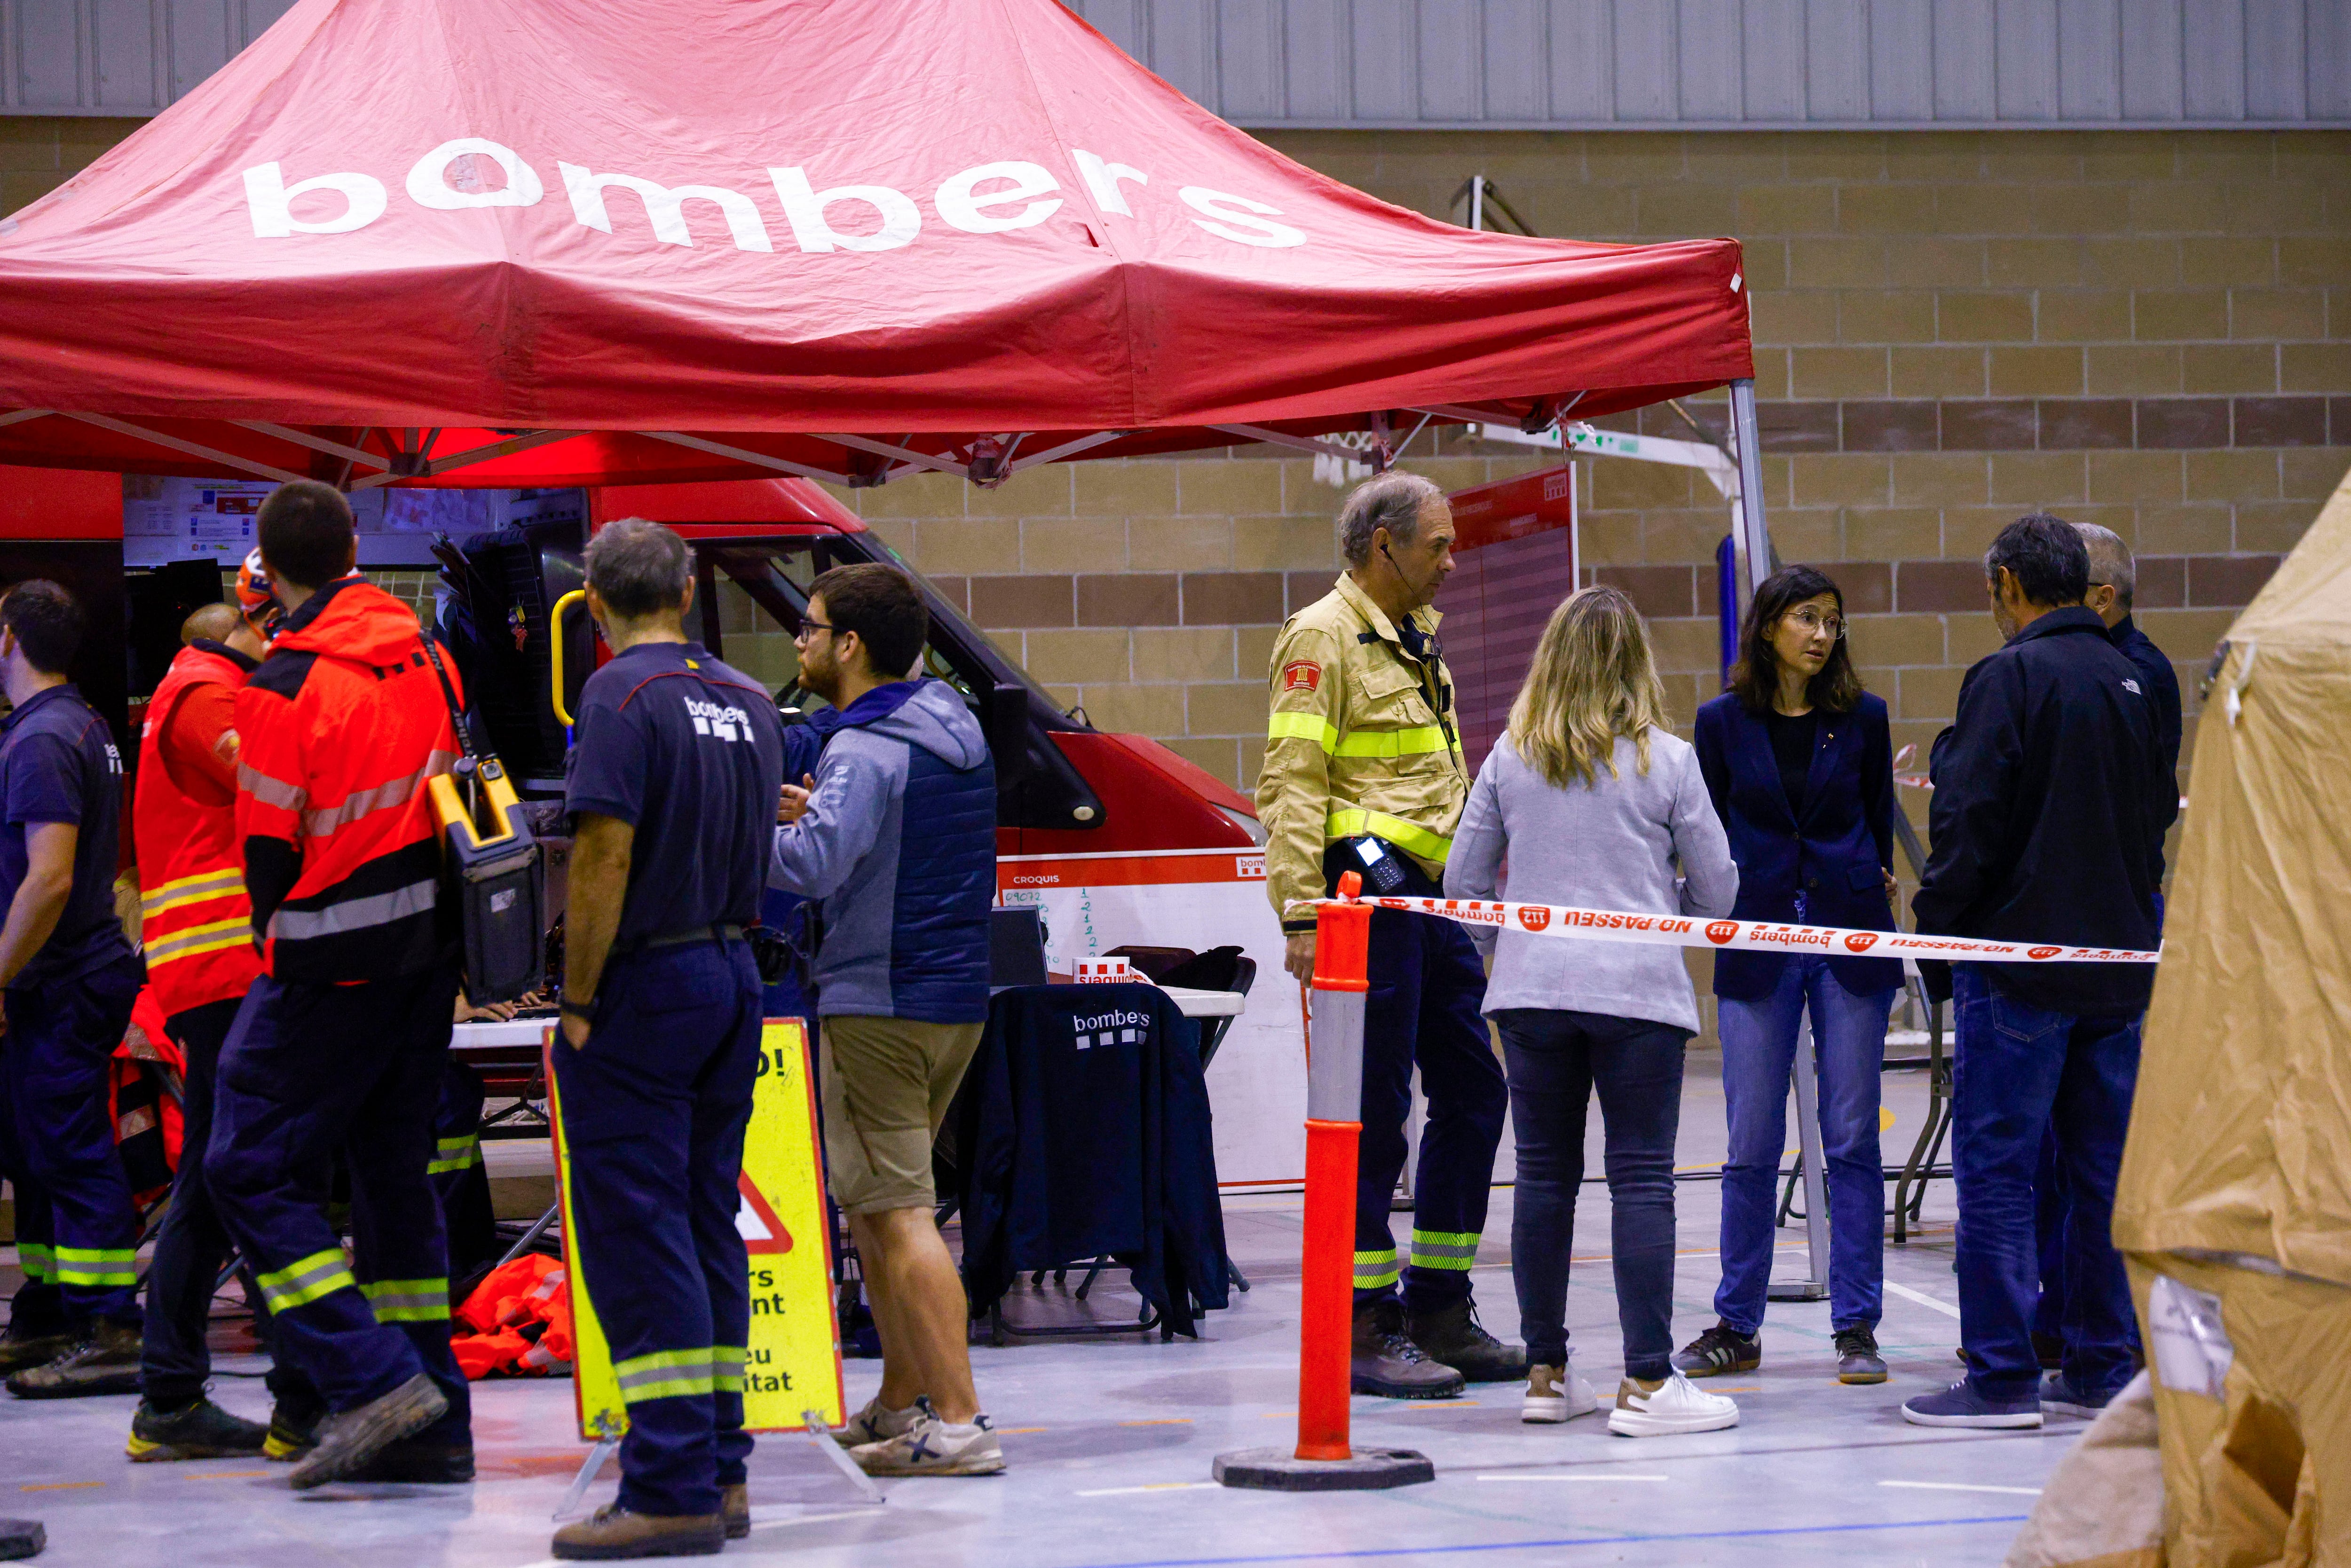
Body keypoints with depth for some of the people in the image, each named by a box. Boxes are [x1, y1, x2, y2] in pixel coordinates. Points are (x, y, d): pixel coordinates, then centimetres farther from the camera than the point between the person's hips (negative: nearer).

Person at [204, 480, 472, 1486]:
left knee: (252, 1168, 0)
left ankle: (373, 1380, -13)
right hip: (433, 948, 7)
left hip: (335, 967, -7)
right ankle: (435, 1428, 14)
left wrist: (277, 940, 6)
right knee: (393, 1170, 14)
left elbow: (269, 846, -11)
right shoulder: (423, 655, 5)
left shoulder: (286, 687, -15)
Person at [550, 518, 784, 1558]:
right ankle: (720, 1469, 14)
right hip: (735, 978, 7)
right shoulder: (748, 703, 10)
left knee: (636, 1234, -6)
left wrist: (577, 1003, -13)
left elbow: (604, 858, -18)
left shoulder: (623, 696, -13)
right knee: (708, 1227, 12)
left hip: (644, 985, -7)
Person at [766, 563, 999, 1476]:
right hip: (956, 998, 10)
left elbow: (812, 867, -28)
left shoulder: (864, 752, -16)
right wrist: (824, 816, 13)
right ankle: (900, 1404, 26)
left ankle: (958, 1422, -14)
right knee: (872, 1204, 20)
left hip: (878, 1006, -10)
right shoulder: (953, 730, 13)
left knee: (896, 1213, -9)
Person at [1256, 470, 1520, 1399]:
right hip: (1367, 898, -9)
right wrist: (1301, 917, -21)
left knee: (1472, 1095, 11)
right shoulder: (1323, 638, -8)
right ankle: (1364, 1330, -1)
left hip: (1434, 903, 9)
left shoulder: (1418, 640, 20)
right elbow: (1292, 785, -15)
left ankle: (1439, 1313, 20)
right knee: (1372, 1115, -6)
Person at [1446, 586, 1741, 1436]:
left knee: (1545, 1174, 10)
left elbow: (1464, 881, 8)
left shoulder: (1511, 759, 4)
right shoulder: (1668, 761, -2)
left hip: (1531, 991, 3)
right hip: (1638, 990, -3)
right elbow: (1717, 890, 3)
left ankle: (1546, 1374, 15)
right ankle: (1646, 1382, -2)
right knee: (1641, 1177, -1)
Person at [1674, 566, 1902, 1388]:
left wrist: (1873, 900, 4)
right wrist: (1723, 910, -3)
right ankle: (1737, 1327, 11)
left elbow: (1879, 827, 11)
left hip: (1850, 938, 0)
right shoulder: (1723, 722, 3)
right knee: (1752, 1145, 1)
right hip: (1757, 944, 0)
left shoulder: (1862, 718, 4)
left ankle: (1857, 1327, 4)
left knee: (1852, 1138, 0)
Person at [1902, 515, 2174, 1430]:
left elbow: (1969, 823, -14)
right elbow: (2160, 813, 19)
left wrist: (1935, 939, -6)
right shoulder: (2128, 682, 11)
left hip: (2022, 959, -7)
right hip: (2119, 965, 7)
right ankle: (2103, 1368, 13)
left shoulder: (2010, 677, -11)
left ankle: (2001, 1378, -5)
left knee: (1997, 1166, -3)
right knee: (2104, 1171, 11)